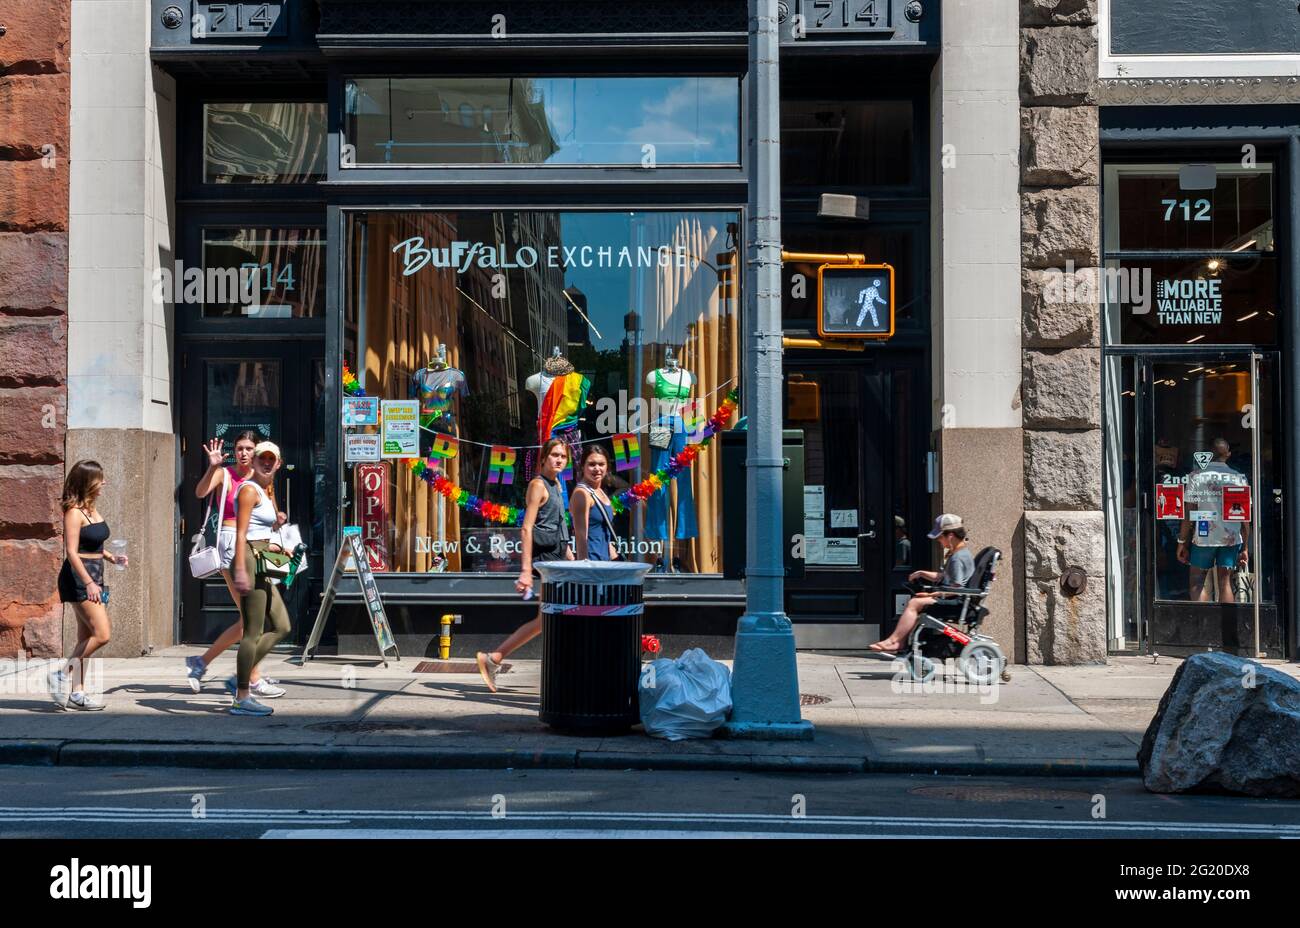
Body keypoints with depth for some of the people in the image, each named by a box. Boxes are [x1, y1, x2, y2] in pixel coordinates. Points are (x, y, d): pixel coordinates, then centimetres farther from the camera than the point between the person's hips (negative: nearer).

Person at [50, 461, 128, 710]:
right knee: (102, 635, -14)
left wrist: (110, 556, 8)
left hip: (94, 576, 9)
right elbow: (72, 552, -18)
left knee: (86, 637, 9)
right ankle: (62, 673, -2)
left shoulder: (91, 509, 13)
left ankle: (77, 692, 14)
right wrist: (88, 583, -22)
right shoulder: (74, 512, -13)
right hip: (78, 577, -9)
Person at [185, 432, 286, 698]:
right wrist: (212, 467, -35)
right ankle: (254, 679, -3)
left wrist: (278, 520, -2)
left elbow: (271, 519, 19)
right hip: (231, 542, -7)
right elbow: (200, 492, -22)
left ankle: (201, 662, 19)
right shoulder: (225, 474, -3)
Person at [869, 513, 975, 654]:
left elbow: (955, 589, -23)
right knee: (914, 602, 10)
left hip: (955, 604, -11)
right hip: (951, 600, 11)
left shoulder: (958, 558, -19)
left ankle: (893, 640, -14)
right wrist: (922, 573, 15)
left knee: (915, 603, -18)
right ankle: (901, 642, 0)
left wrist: (931, 595, -18)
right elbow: (942, 577, 26)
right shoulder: (957, 554, 15)